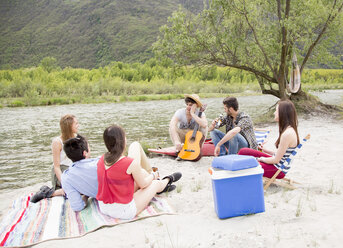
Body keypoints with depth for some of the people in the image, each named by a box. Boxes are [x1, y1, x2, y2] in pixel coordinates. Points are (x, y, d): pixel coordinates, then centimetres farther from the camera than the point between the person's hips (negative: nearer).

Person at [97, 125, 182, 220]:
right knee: (155, 183, 15)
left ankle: (163, 187, 46)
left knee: (142, 173, 18)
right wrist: (153, 175, 14)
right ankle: (168, 180, 51)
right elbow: (143, 184, -8)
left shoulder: (102, 160, -4)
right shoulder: (131, 163, -24)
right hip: (124, 211, -6)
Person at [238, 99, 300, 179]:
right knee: (243, 151, 7)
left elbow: (276, 160, -22)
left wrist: (262, 159, -6)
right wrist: (266, 150, 10)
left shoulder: (287, 133, -26)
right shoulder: (289, 129, 5)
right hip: (277, 163, 10)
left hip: (278, 169, -10)